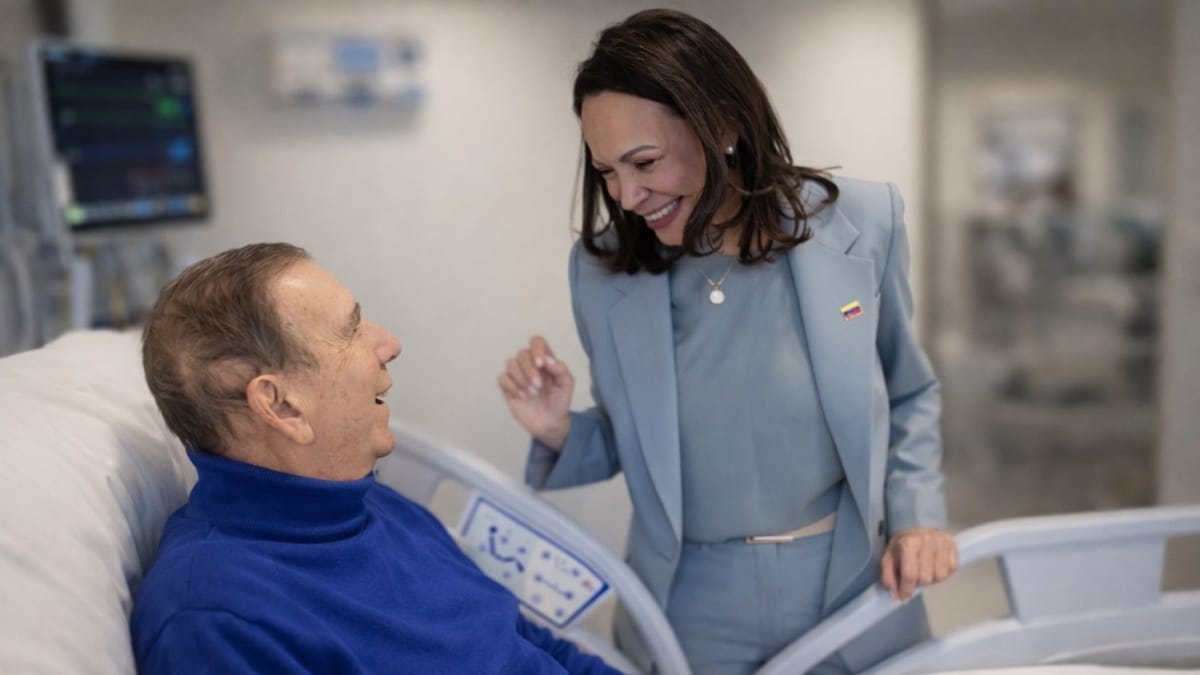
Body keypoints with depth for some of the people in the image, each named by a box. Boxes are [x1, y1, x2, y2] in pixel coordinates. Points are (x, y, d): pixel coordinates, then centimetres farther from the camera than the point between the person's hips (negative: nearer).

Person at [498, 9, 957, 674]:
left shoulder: (862, 223, -11)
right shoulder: (603, 268, -9)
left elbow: (909, 395, 5)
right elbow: (627, 442, 4)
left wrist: (916, 512, -7)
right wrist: (560, 434, -15)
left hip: (854, 585, 0)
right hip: (688, 603, 0)